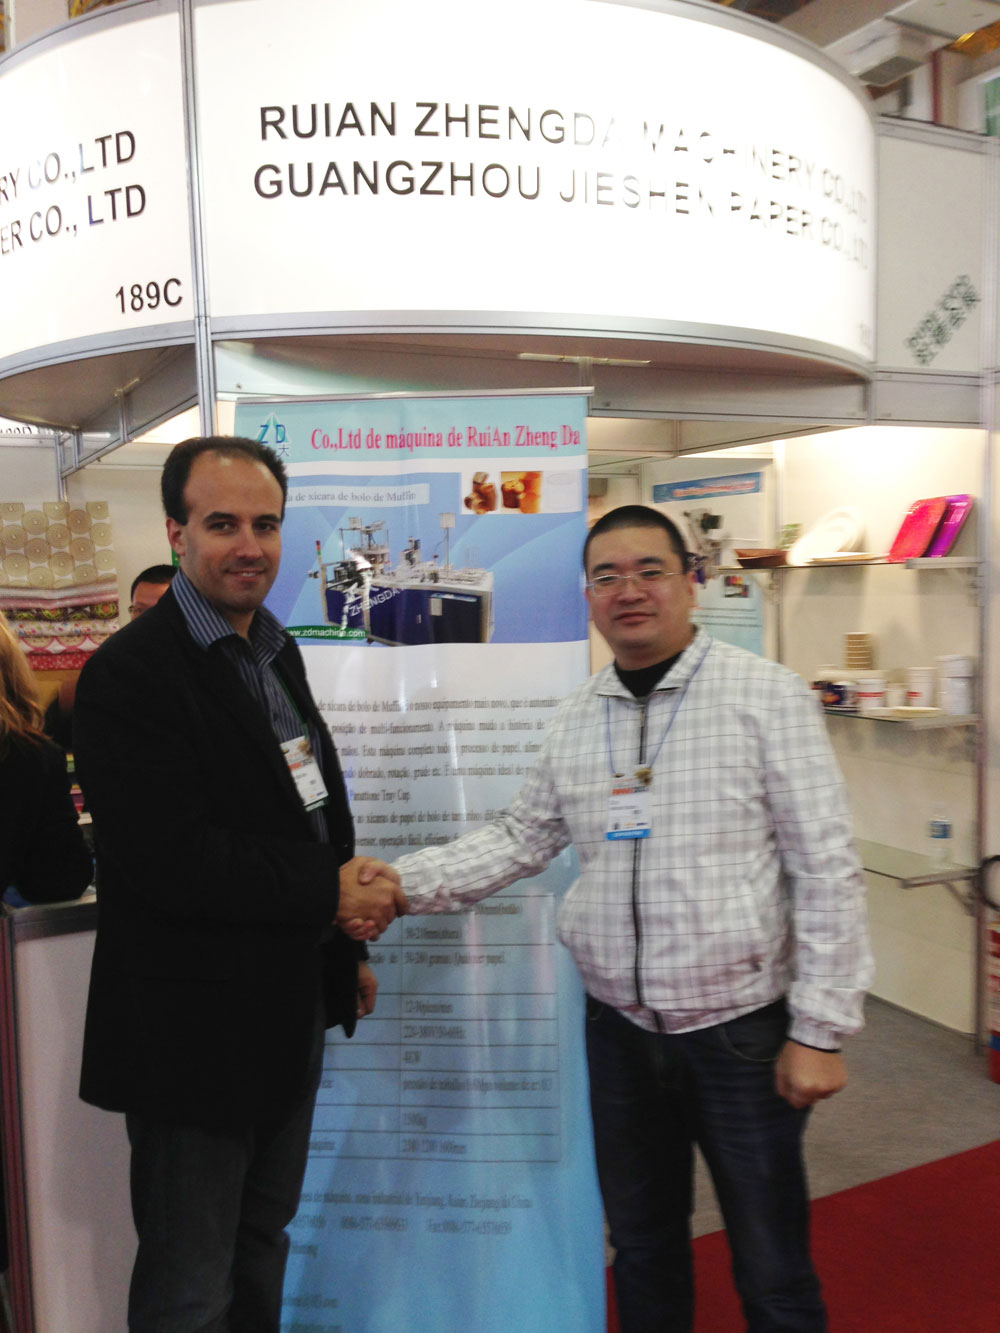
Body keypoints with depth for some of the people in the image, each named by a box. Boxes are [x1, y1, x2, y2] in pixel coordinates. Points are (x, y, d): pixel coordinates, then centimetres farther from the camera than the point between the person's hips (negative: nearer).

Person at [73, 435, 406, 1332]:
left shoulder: (277, 654, 9)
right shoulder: (133, 672, -19)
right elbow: (165, 859, -27)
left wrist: (345, 949, 17)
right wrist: (331, 894, -18)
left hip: (288, 1014, 8)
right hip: (193, 1030, -8)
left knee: (262, 1249, 25)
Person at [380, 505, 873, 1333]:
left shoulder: (767, 696, -11)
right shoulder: (575, 720, 3)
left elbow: (827, 869, -10)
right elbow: (520, 838, 11)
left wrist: (820, 1031, -11)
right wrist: (400, 885, -1)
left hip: (740, 1025, -4)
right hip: (620, 1025, 4)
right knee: (643, 1249, 22)